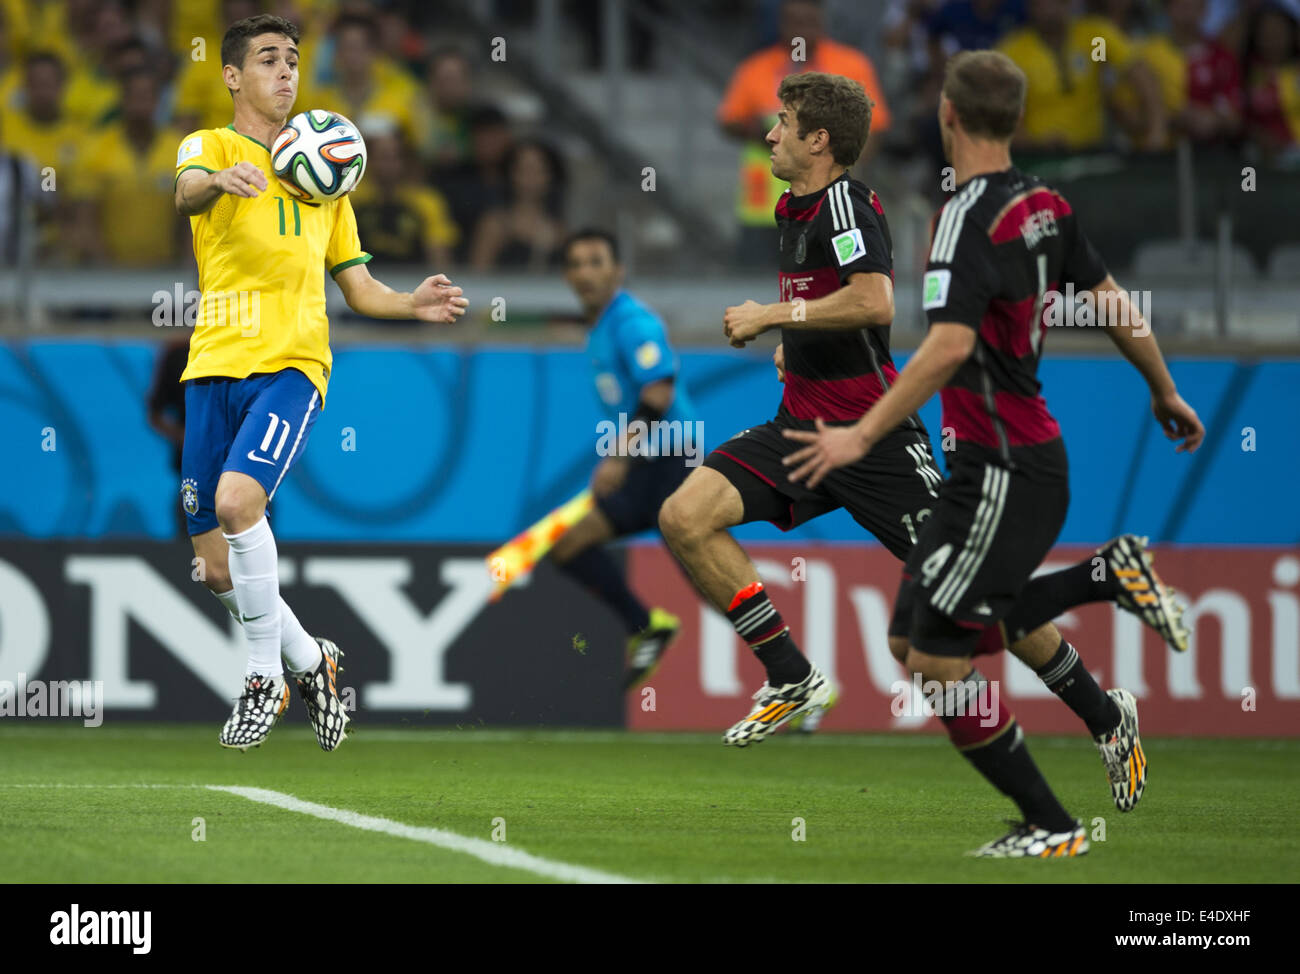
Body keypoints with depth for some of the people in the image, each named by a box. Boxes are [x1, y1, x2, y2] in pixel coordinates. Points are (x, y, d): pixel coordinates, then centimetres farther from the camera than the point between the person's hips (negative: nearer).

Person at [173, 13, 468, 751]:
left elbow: (357, 285, 21)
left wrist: (412, 305, -1)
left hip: (292, 365, 0)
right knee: (219, 569, 1)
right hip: (215, 365, 0)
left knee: (236, 499, -27)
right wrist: (218, 179, -43)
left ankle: (268, 676, -12)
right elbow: (186, 193, -18)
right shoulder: (212, 146, 7)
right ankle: (310, 662, 26)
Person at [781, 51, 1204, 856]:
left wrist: (861, 437, -30)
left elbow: (951, 345, -29)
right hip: (1017, 460, 9)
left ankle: (1050, 826, 1)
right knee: (911, 640, 15)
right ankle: (1105, 711, 20)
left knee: (937, 658, -4)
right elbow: (1115, 307, 16)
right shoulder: (1046, 206, 7)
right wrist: (1166, 395, 31)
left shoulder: (969, 218, -18)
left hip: (1005, 472, -9)